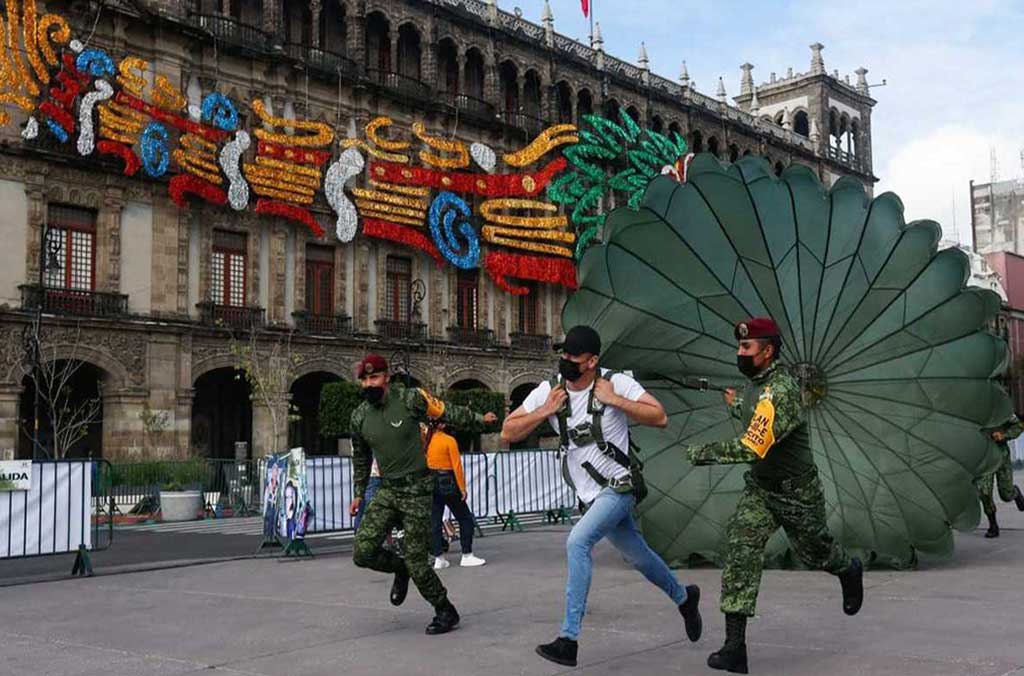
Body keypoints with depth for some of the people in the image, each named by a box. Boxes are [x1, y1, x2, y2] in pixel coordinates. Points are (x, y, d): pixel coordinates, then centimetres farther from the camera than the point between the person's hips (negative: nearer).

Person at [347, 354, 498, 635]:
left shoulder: (410, 399, -11)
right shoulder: (359, 417, 3)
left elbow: (447, 412, 4)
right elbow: (360, 459, 17)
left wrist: (479, 419, 6)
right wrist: (359, 494, 18)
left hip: (417, 489, -4)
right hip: (387, 490, 5)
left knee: (416, 560, -6)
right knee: (363, 553, -9)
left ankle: (446, 612, 17)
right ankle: (401, 570, 24)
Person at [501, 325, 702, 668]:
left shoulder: (617, 383, -15)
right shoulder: (548, 391, -5)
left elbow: (660, 418, -17)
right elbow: (507, 434, -5)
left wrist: (615, 400, -24)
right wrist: (545, 412, -18)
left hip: (618, 487, -5)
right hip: (591, 494, 6)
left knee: (577, 542, -24)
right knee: (637, 555, 19)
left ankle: (568, 640, -21)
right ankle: (684, 598, 48)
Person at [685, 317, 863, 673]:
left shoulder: (780, 391, -28)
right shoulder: (757, 382, 2)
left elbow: (751, 448, -33)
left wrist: (701, 453, -27)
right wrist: (737, 405, 28)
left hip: (796, 491, -7)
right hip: (759, 487, 7)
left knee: (815, 551, 15)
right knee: (740, 550, -11)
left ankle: (850, 571, 55)